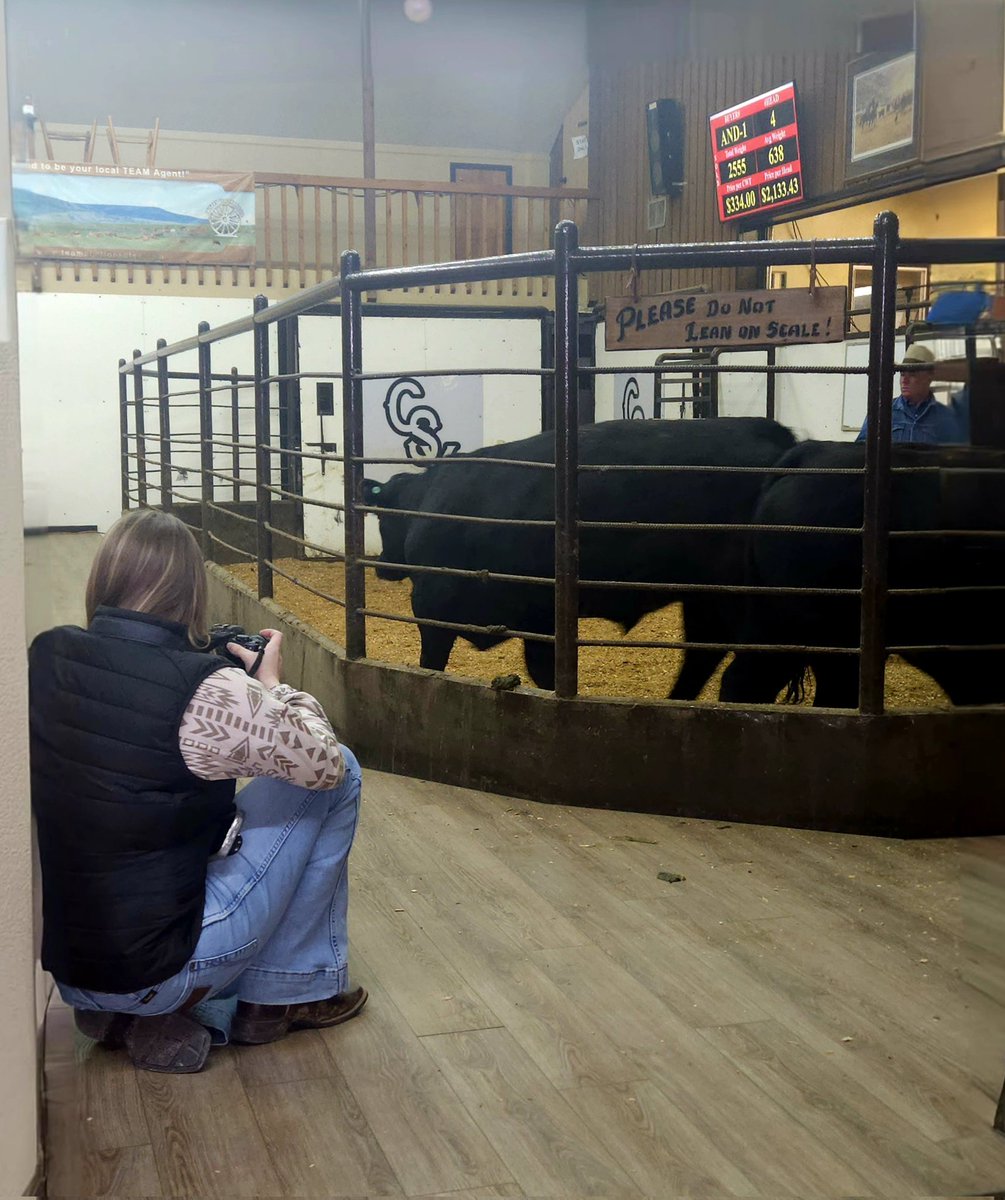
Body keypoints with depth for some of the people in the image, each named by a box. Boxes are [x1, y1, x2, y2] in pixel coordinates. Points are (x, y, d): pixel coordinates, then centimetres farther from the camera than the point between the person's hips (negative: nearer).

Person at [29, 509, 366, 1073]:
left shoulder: (45, 656, -6)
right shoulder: (206, 690, -24)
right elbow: (324, 764, -10)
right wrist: (274, 683, 5)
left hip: (59, 959, 7)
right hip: (156, 970, -6)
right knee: (343, 775, 4)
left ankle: (118, 1012, 22)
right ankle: (284, 994, 15)